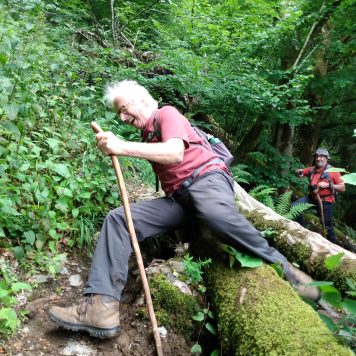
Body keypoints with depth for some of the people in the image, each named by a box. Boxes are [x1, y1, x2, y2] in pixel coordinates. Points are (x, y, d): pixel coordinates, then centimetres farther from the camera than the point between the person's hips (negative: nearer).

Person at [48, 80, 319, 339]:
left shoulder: (167, 113, 2)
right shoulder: (147, 134, 26)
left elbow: (175, 153, -20)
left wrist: (122, 147, -24)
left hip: (206, 178, -7)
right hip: (177, 198, 7)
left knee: (215, 214, -43)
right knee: (118, 218, -11)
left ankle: (281, 267, -22)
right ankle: (102, 307, -25)